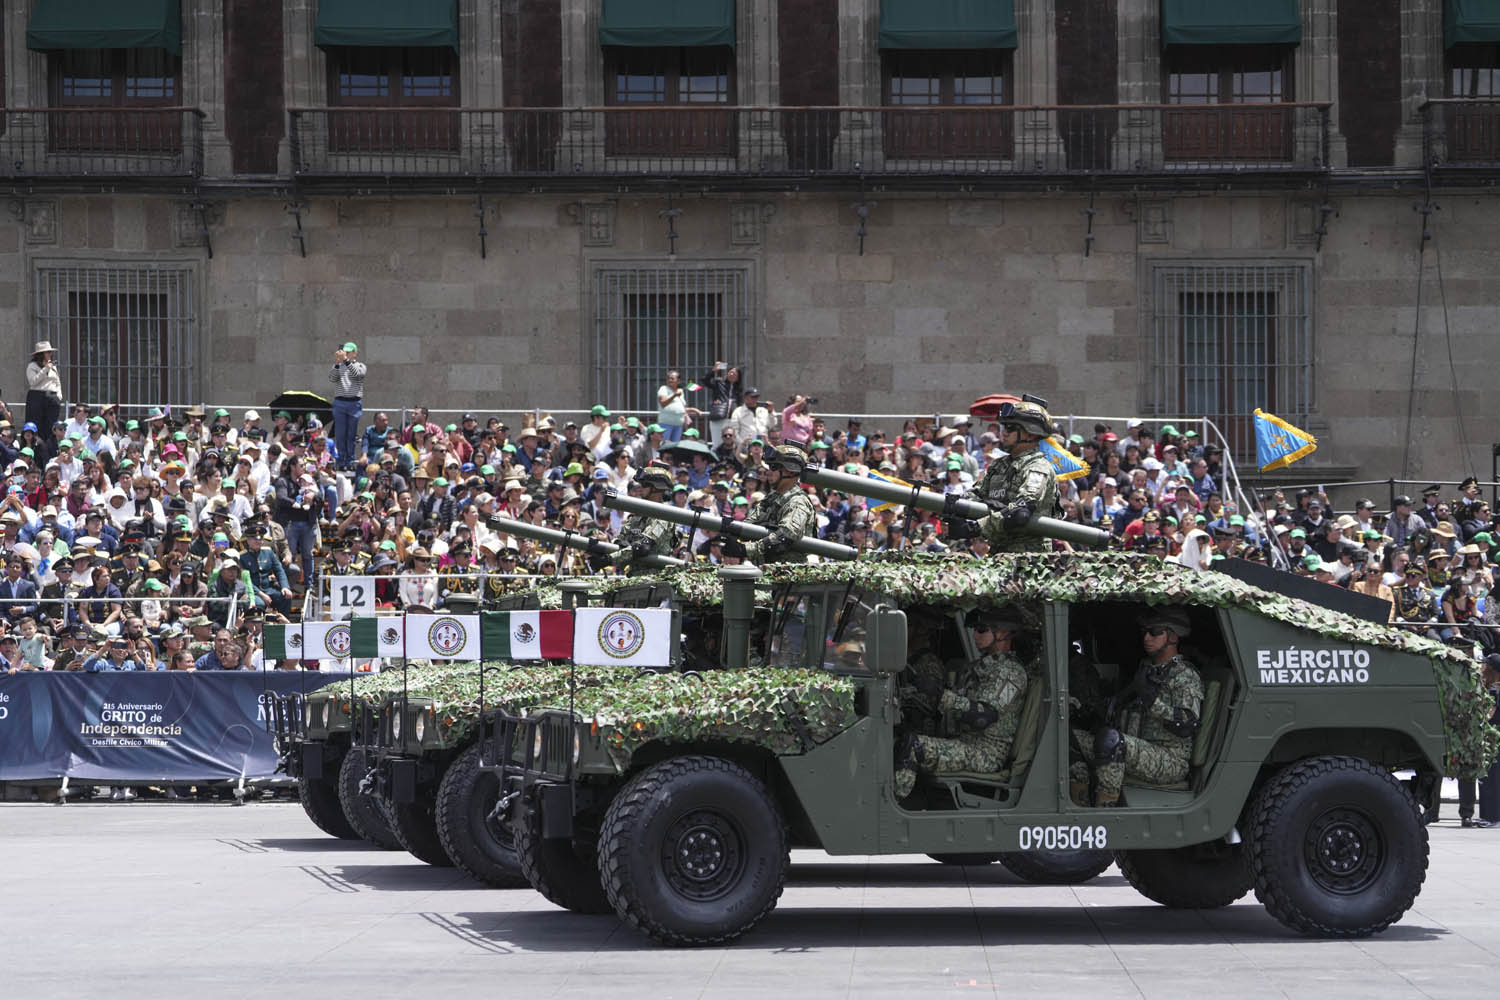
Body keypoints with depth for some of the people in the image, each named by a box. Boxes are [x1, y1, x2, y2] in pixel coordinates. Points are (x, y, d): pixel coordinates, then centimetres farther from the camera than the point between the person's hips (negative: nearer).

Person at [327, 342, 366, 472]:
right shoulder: (338, 367, 11)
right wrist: (337, 363, -15)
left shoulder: (360, 366, 7)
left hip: (354, 403, -1)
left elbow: (356, 373, -14)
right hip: (339, 403, 2)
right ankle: (341, 462, 5)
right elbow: (332, 378, -5)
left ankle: (351, 462, 5)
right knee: (340, 434, 0)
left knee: (352, 434, 0)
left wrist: (345, 360, -22)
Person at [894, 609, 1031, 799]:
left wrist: (940, 693, -30)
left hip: (987, 754, -10)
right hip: (966, 742, 10)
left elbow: (983, 716, -25)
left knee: (913, 745, -25)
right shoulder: (979, 667, 19)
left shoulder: (1010, 671, -13)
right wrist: (930, 690, -1)